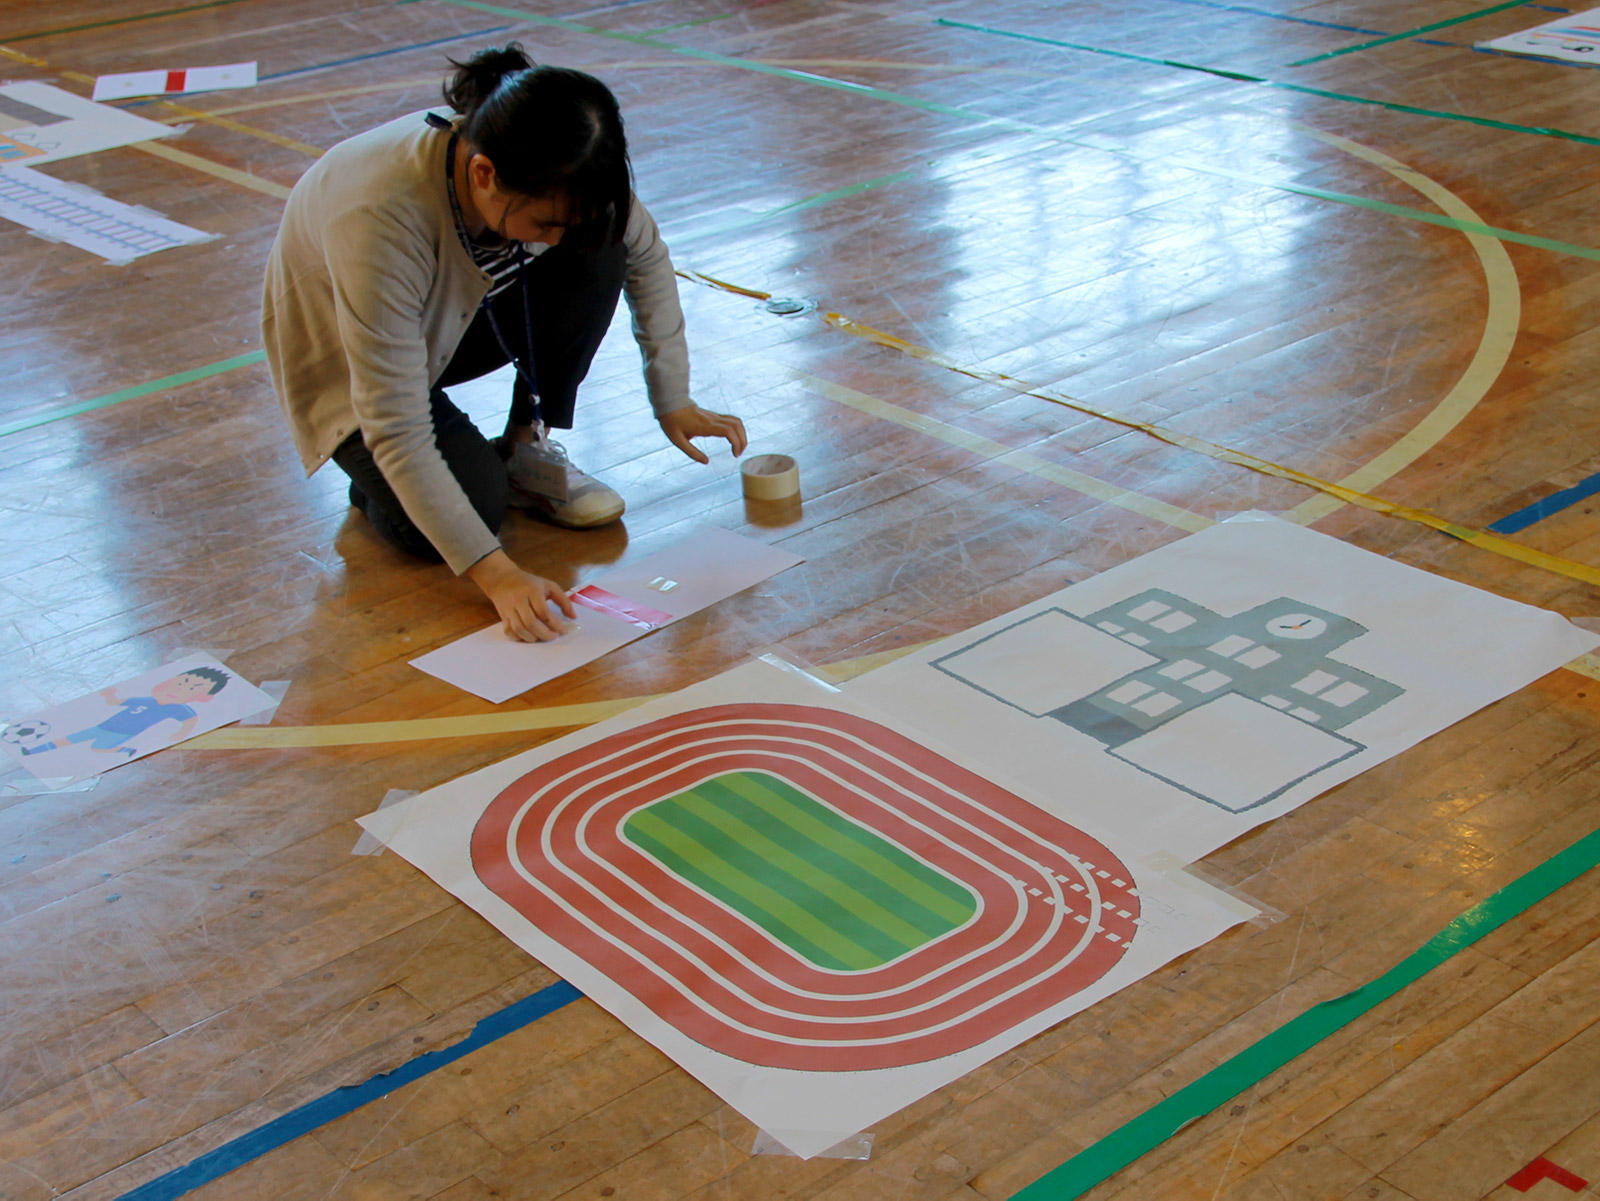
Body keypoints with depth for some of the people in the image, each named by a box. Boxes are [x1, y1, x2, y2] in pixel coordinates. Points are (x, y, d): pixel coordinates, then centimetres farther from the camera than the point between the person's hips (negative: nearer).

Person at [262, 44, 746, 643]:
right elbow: (396, 430, -38)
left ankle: (526, 448, -6)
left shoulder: (553, 177, -27)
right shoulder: (379, 217, -42)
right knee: (476, 504, -27)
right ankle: (372, 480, 7)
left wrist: (673, 402, -7)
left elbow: (646, 254, -4)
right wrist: (495, 572, -41)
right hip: (346, 363, -5)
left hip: (455, 315, 5)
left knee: (596, 257, -22)